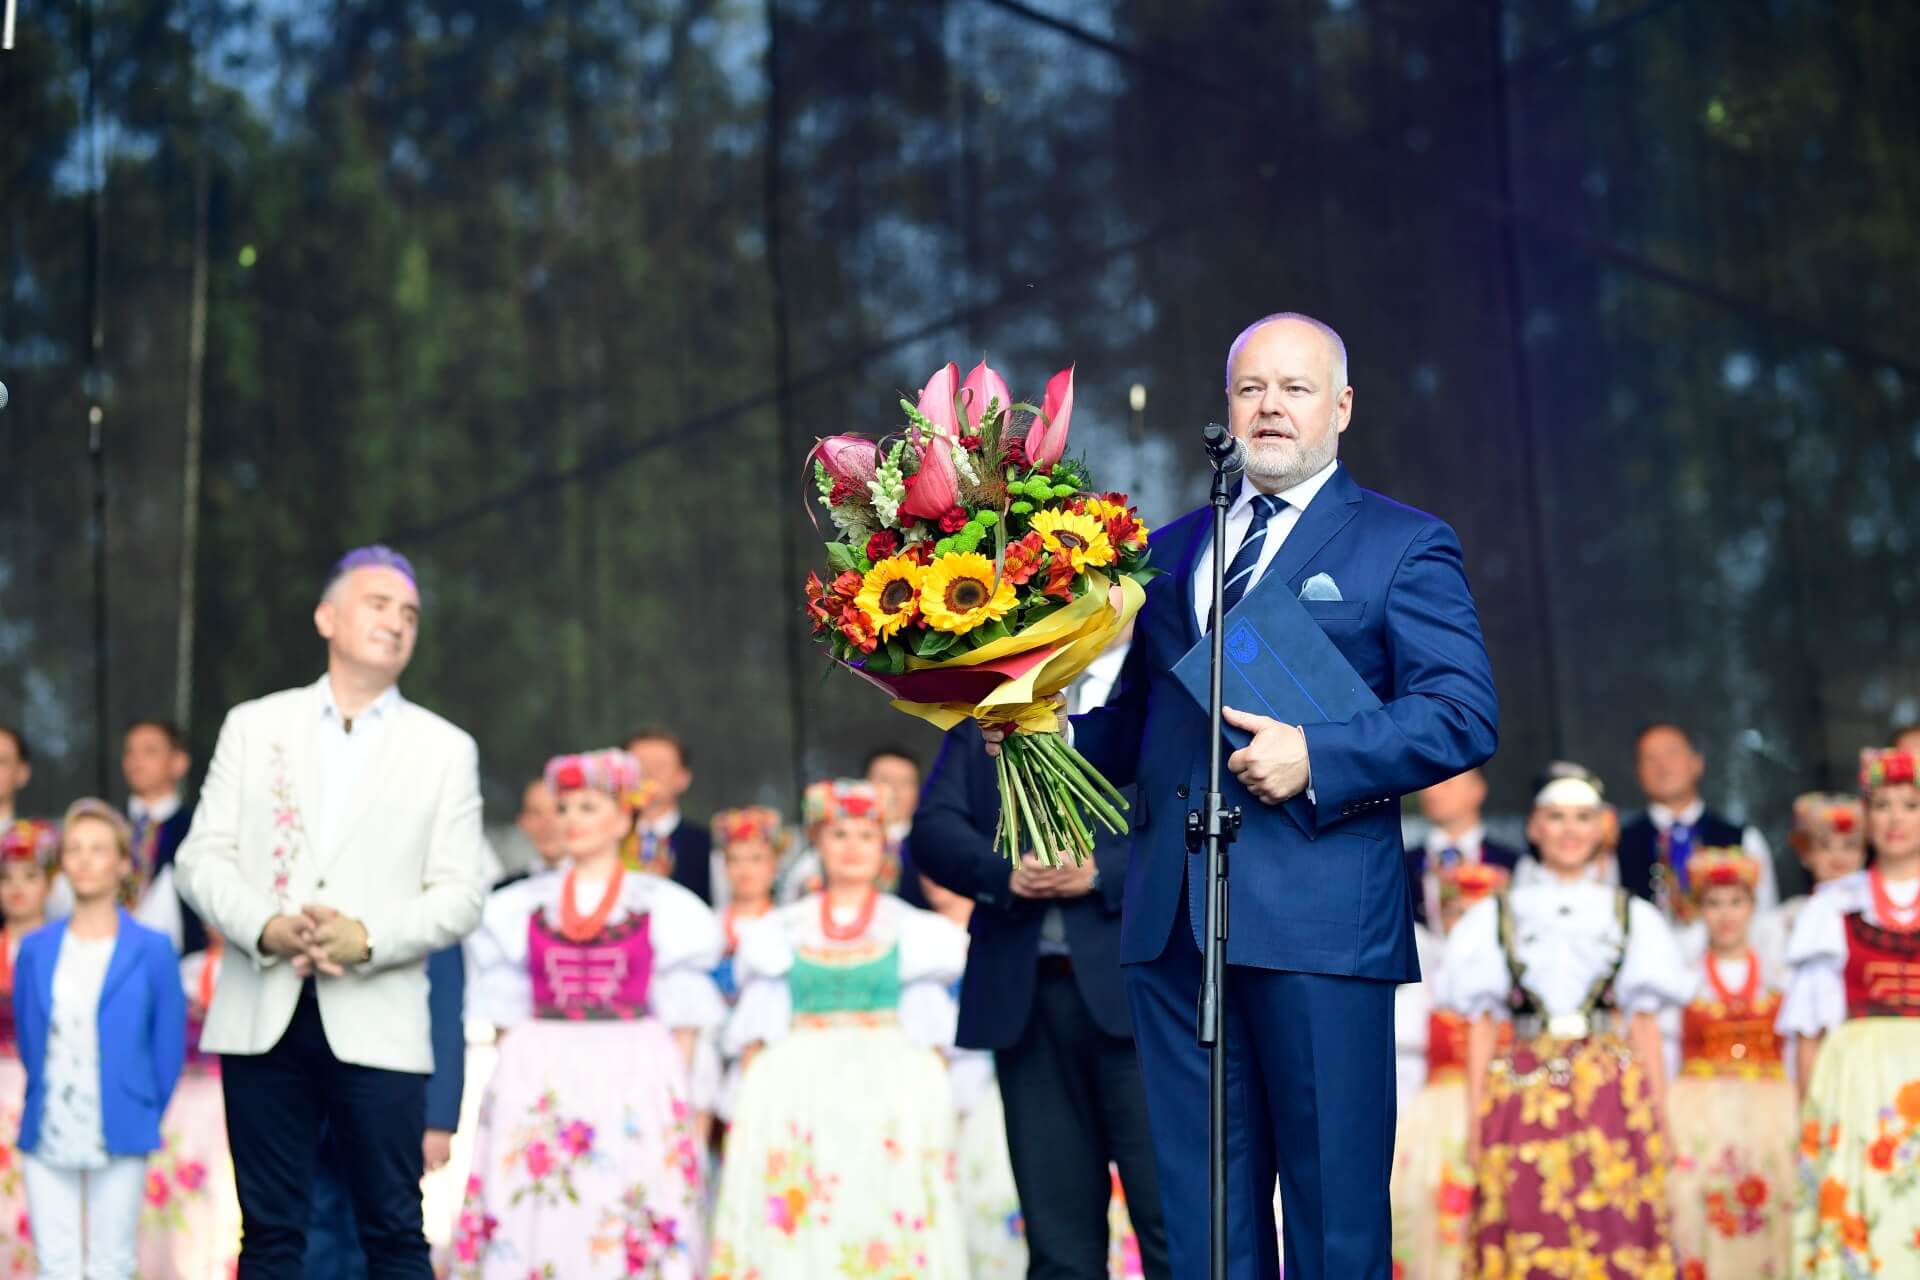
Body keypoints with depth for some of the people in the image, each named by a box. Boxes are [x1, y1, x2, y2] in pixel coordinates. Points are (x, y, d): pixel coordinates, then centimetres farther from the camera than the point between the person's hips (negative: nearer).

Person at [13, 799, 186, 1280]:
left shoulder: (151, 951, -3)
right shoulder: (36, 950, 6)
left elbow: (169, 1045, 2)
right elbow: (26, 1036, 14)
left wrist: (143, 1119, 6)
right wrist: (43, 1108, 13)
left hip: (119, 1139, -2)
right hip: (48, 1138, 2)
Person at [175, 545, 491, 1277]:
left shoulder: (445, 749, 9)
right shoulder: (254, 725, 11)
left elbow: (460, 894, 2)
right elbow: (202, 858, 6)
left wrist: (368, 939, -15)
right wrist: (267, 928, -12)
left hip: (377, 1022, -1)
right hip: (264, 1016, 1)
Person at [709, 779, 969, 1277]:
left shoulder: (913, 931, 11)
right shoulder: (781, 932, 13)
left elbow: (931, 1030, 8)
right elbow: (758, 1024, 11)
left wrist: (929, 1099, -4)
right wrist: (753, 1097, -1)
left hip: (893, 1091, -1)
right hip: (794, 1092, 1)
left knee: (889, 1223, -11)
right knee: (792, 1226, -10)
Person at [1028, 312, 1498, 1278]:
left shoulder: (1403, 545, 6)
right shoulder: (1170, 552, 22)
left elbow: (1464, 714, -5)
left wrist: (1316, 757, -17)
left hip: (1319, 917, -5)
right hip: (1173, 920, 5)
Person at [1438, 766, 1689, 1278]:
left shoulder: (1632, 917, 12)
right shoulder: (1495, 917, 10)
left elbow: (1646, 1028, 10)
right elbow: (1481, 1028, 7)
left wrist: (1659, 1121, 2)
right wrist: (1475, 1124, -1)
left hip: (1614, 1097, 0)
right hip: (1525, 1096, 0)